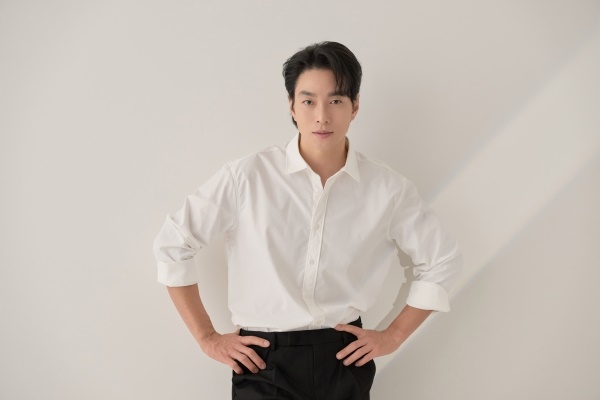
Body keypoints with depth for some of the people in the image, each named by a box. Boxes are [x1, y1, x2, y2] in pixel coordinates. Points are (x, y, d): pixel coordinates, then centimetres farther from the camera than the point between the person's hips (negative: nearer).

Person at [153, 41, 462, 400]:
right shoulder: (247, 177, -10)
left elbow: (442, 259, 9)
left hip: (345, 360, 2)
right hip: (265, 363, -2)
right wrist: (208, 338, -1)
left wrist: (392, 337, 5)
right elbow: (172, 246, -2)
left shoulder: (387, 189, -4)